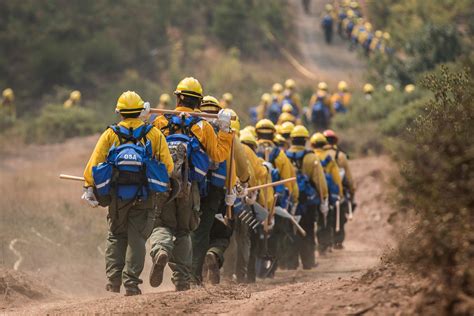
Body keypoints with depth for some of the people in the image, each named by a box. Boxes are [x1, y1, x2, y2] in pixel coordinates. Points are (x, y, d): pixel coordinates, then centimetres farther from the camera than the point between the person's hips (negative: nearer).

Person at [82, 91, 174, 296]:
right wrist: (164, 186, 14)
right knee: (137, 238, 2)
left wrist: (89, 188, 3)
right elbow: (168, 165, -1)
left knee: (116, 237, 15)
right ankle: (131, 282, -8)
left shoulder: (110, 134, 4)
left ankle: (113, 279, 3)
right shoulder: (154, 134, 4)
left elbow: (94, 163, -2)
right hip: (145, 195, -1)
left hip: (117, 195, 1)